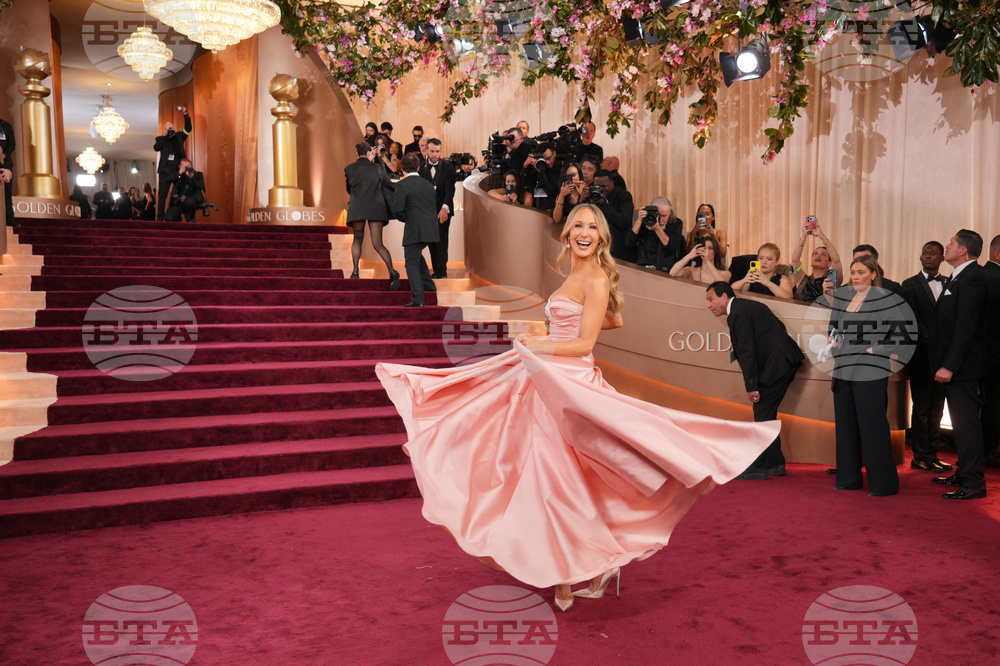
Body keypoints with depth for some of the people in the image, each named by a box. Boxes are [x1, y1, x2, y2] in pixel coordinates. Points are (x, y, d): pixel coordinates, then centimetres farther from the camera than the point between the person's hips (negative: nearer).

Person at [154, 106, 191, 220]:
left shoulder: (179, 136, 15)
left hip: (177, 171, 1)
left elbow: (188, 129, 2)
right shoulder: (161, 139, 12)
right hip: (165, 171, -1)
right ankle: (160, 218, 0)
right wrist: (163, 136, -11)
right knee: (162, 195, -1)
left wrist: (185, 114, -9)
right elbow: (156, 148, -6)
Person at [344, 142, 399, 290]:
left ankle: (355, 271, 6)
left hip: (357, 208, 0)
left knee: (357, 239, 19)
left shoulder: (349, 169, 11)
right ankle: (392, 271, -21)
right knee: (377, 243, -2)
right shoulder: (377, 167, 8)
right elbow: (389, 186, 12)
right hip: (376, 207, 0)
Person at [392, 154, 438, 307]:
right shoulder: (428, 184, 12)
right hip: (431, 229, 7)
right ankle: (428, 284, 34)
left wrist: (403, 218, 5)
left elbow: (397, 209, -14)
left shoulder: (402, 185, -7)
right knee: (416, 255, 30)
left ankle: (417, 299, -5)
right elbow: (435, 206, 14)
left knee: (412, 263, 2)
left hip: (415, 230, -6)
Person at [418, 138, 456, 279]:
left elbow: (450, 189, -8)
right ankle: (437, 270, 12)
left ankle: (440, 270, 1)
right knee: (432, 241, 4)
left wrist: (444, 208, -22)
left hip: (443, 210, -2)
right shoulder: (421, 167, 6)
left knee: (441, 240, -6)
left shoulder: (447, 167, -1)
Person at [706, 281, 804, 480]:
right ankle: (775, 465, 21)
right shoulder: (748, 306, 17)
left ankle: (758, 467, -2)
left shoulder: (737, 314, -14)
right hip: (786, 360, 11)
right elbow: (779, 327, 23)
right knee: (767, 413, 15)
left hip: (778, 363, -11)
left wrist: (751, 386, -15)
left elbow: (747, 352, -18)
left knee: (762, 413, -6)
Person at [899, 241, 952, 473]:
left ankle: (932, 454, 17)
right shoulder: (910, 285, 0)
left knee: (936, 408, 9)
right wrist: (932, 345, -12)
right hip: (922, 356, -4)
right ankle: (921, 457, 8)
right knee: (922, 408, 1)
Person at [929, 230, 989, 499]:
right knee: (961, 422, 17)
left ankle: (974, 484, 1)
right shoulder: (959, 277, 15)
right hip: (952, 363, 10)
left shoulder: (972, 278, -16)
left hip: (962, 365, -10)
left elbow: (966, 327, -22)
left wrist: (949, 365, -24)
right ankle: (964, 474, 28)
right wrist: (945, 364, 15)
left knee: (967, 423, -5)